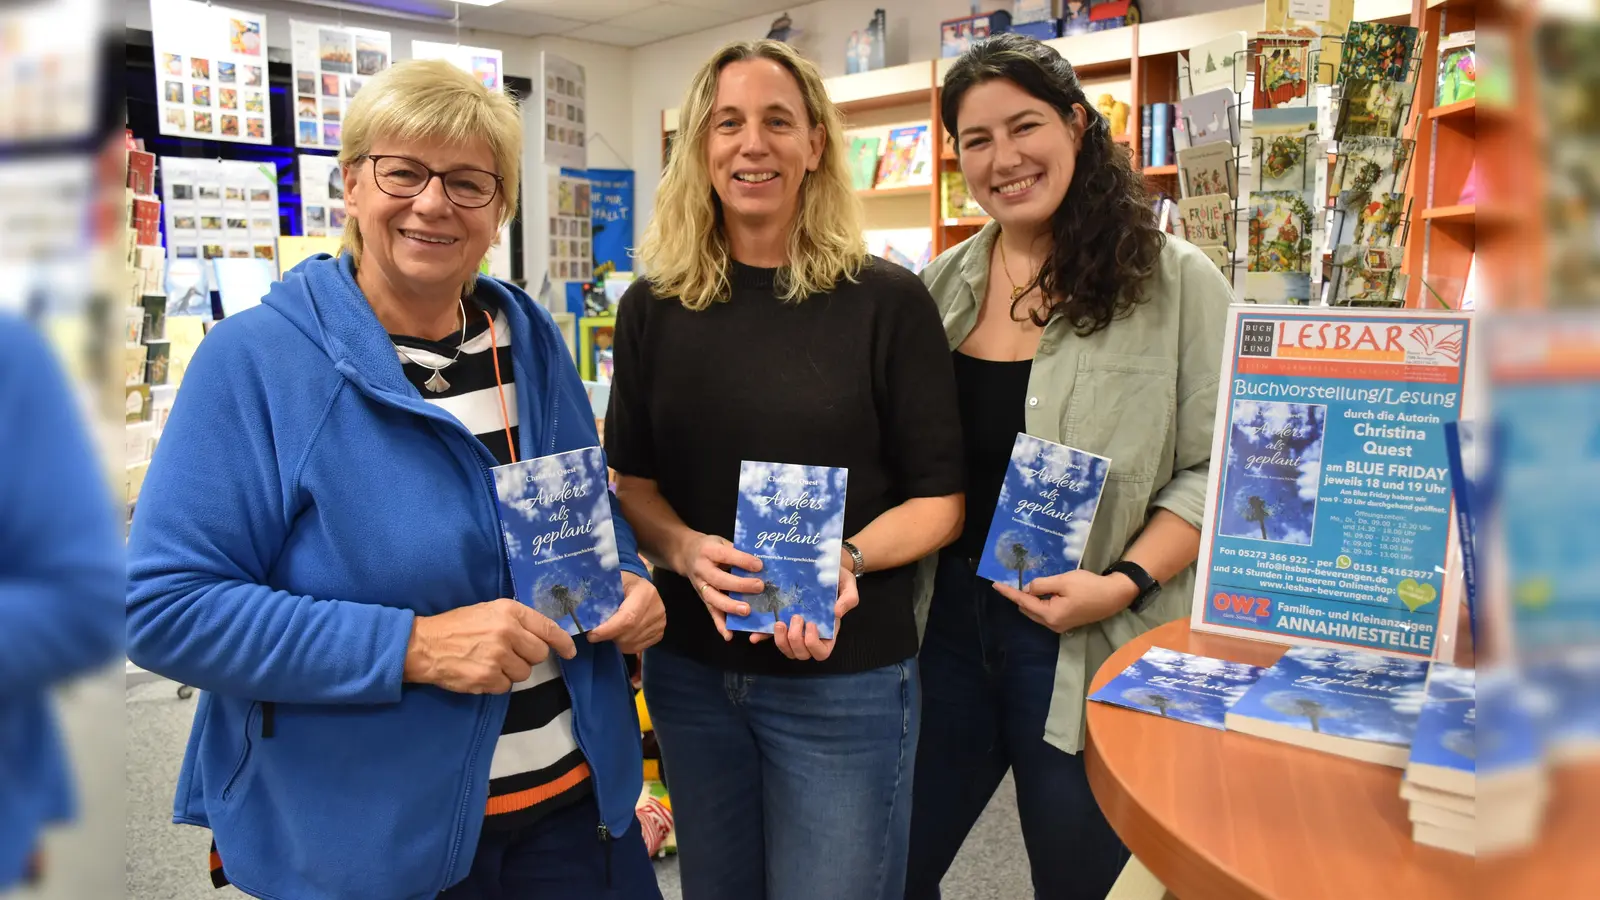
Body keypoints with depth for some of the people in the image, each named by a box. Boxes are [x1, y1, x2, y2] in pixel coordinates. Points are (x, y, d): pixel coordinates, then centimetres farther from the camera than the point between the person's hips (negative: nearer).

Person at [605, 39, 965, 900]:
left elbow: (939, 496, -5)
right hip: (690, 667, 3)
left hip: (846, 676, -3)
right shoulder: (654, 306, 2)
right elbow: (630, 481, 5)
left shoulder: (887, 301, -8)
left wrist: (846, 559, -23)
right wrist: (685, 549, -16)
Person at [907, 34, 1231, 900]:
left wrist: (1125, 584, -19)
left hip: (1091, 646, -4)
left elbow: (1216, 469, -8)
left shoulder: (1175, 282, -7)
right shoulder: (941, 286, 6)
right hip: (945, 624, 4)